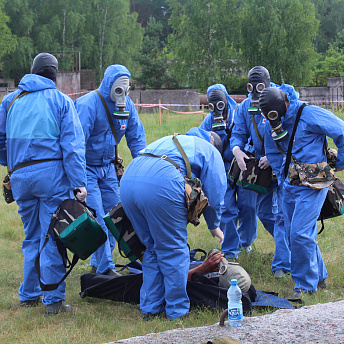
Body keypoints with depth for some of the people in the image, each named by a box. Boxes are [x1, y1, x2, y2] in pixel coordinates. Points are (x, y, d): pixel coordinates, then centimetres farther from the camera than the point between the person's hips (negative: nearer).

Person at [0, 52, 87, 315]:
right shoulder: (61, 101, 3)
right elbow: (72, 144, -6)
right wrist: (79, 183, -11)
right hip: (52, 173, -4)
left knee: (32, 237, 16)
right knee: (52, 238, 0)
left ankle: (29, 296, 21)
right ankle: (53, 300, 1)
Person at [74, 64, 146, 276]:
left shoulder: (127, 105, -1)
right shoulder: (88, 105, -23)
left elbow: (136, 138, 7)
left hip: (108, 167, 7)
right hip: (86, 168, -7)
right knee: (96, 219, -12)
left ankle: (98, 264, 20)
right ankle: (104, 268, -5)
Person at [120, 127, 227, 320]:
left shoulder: (171, 140, 40)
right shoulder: (211, 152, 23)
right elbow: (214, 194, 17)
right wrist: (214, 226, 34)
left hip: (128, 180, 6)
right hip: (161, 186, -6)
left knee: (153, 248, 20)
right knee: (174, 251, 8)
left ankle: (151, 307, 23)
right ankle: (177, 310, 13)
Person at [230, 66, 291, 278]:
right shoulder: (245, 107, 3)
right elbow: (239, 134, 3)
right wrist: (237, 150, -19)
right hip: (262, 165, 6)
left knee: (283, 213, -10)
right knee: (264, 213, 14)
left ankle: (283, 263, -7)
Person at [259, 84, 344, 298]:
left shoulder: (310, 115, -16)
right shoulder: (273, 126, 7)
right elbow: (273, 154, 26)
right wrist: (283, 177, 16)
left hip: (312, 184, -8)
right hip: (291, 185, 8)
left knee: (300, 233, -14)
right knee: (294, 234, 10)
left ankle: (306, 285, -3)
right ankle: (319, 277, 26)